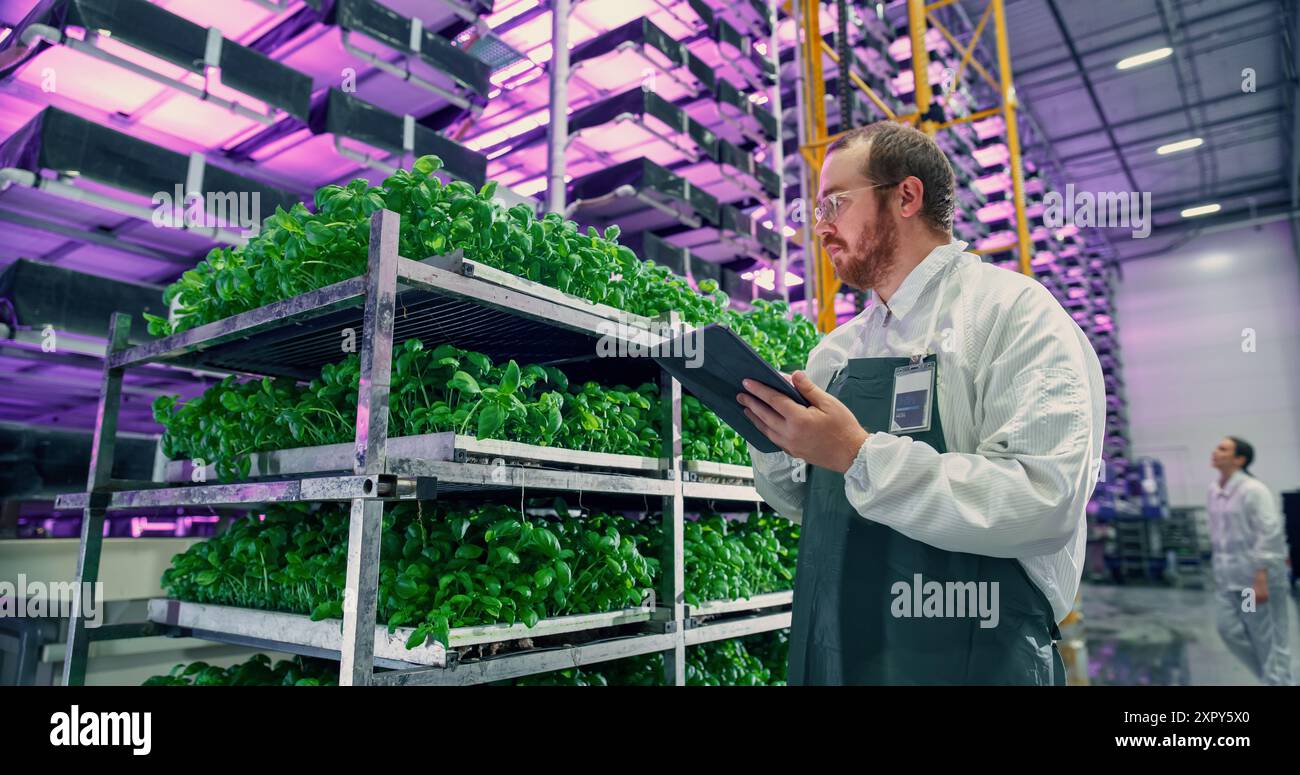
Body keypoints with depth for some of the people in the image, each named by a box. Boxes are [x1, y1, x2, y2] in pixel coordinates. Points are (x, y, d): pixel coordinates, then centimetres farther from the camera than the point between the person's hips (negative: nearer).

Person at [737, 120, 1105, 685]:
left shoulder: (1012, 310, -9)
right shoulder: (836, 350, 9)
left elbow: (1044, 500, -22)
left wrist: (859, 455, -25)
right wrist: (772, 437, -5)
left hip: (966, 660, -6)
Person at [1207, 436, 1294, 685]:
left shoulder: (1253, 490, -15)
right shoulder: (1214, 489, 8)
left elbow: (1270, 535, -19)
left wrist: (1261, 579, -22)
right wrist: (1219, 570, 19)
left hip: (1257, 575, -8)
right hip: (1230, 576, 8)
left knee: (1269, 638, 4)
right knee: (1229, 628, 10)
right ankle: (1275, 677, 29)